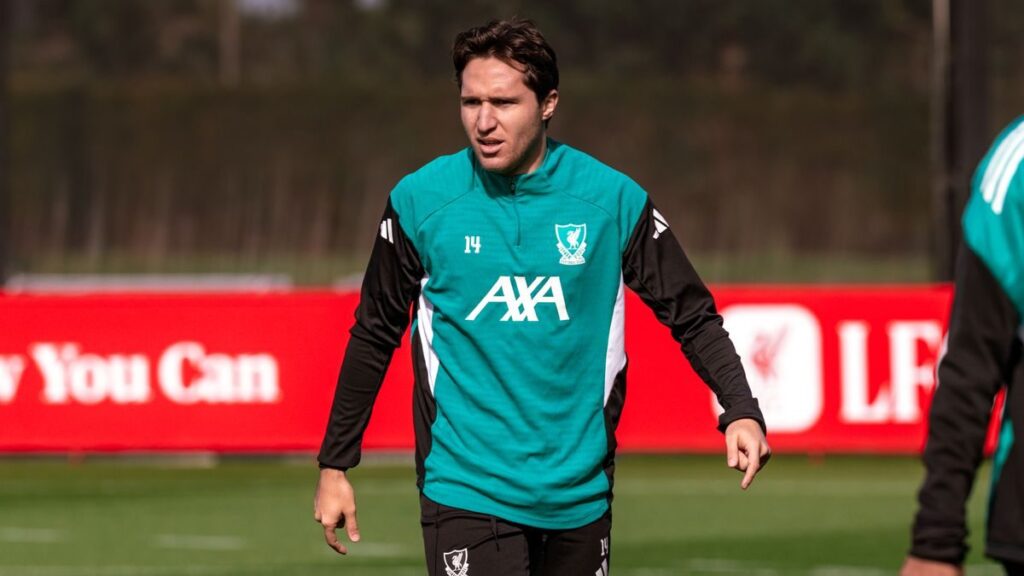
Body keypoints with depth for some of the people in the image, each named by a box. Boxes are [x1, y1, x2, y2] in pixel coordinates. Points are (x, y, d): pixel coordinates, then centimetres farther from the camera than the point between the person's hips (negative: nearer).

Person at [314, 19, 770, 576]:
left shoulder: (612, 199, -2)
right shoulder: (419, 200, -3)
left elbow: (692, 315, 4)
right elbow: (373, 336, 8)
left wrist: (740, 410, -12)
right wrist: (334, 465, 10)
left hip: (580, 493, 2)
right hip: (467, 490, -2)